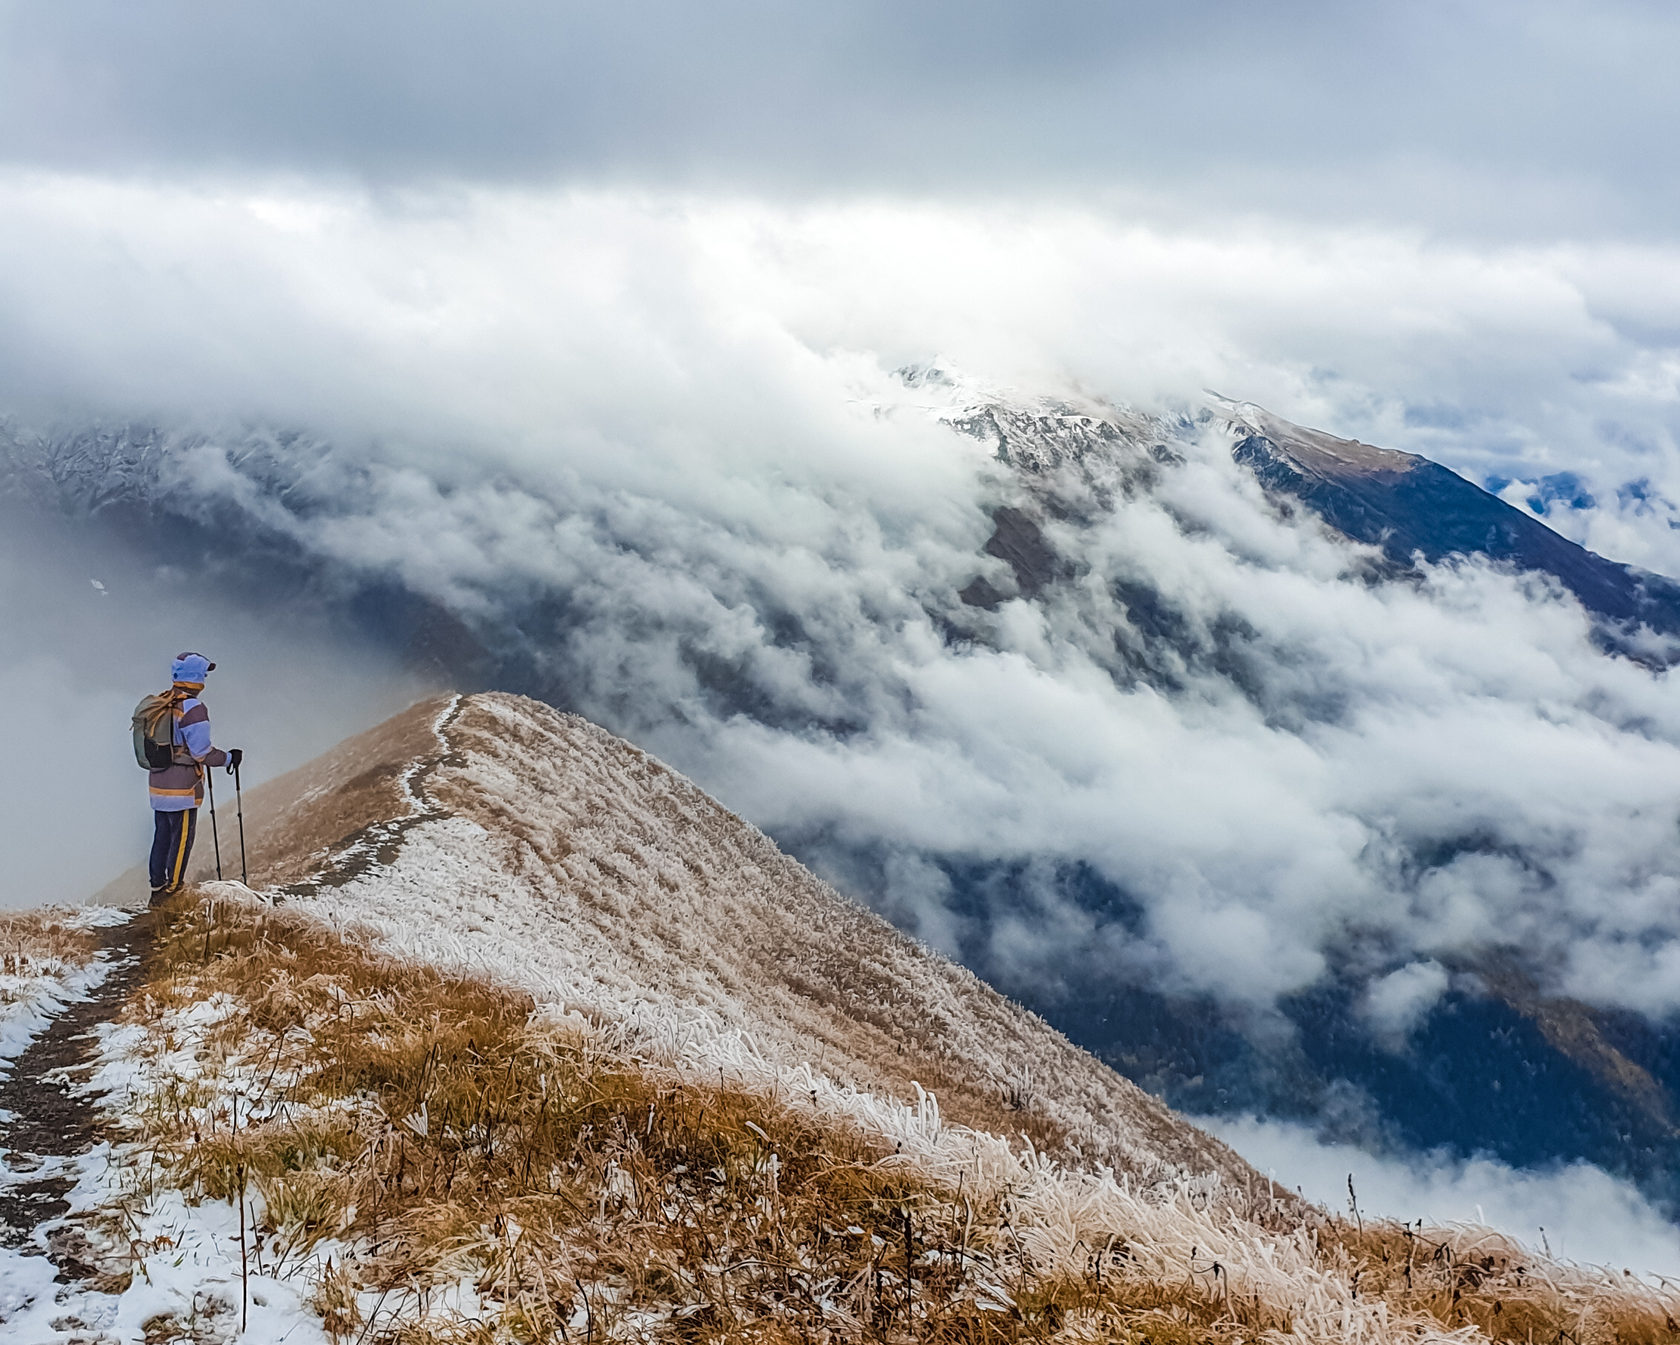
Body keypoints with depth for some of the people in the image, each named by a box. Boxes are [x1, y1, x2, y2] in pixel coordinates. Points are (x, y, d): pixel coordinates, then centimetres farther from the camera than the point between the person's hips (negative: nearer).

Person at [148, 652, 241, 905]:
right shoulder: (193, 709, -20)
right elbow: (201, 752, -20)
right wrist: (229, 758, -5)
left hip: (157, 784, 8)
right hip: (182, 788, -8)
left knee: (162, 836, 18)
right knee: (181, 839, 5)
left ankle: (157, 889, 28)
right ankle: (173, 891, 13)